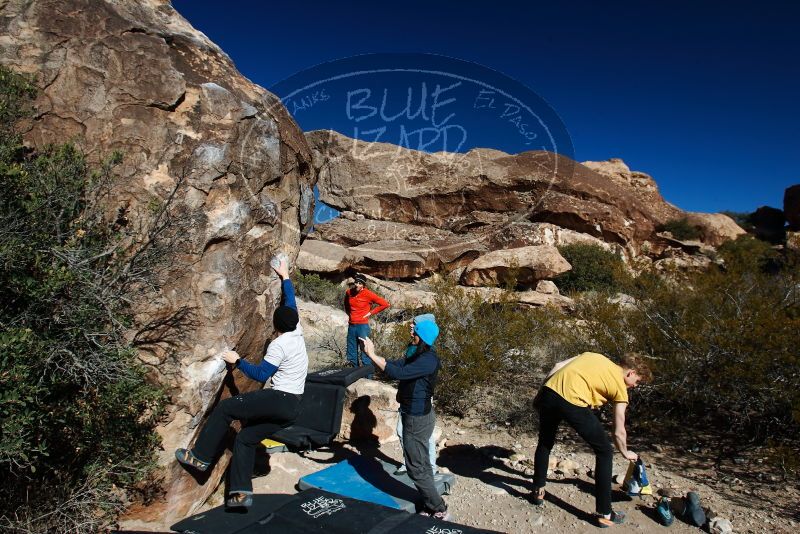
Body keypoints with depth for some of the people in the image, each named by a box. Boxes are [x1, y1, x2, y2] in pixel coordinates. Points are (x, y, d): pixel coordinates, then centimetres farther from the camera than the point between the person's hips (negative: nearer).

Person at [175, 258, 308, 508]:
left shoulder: (278, 345, -13)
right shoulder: (297, 332, 9)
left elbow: (261, 374, -13)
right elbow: (290, 302, 20)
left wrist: (237, 361, -3)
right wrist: (285, 277, 27)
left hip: (279, 400, -9)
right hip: (292, 406, 9)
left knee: (224, 408, -3)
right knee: (245, 438, 10)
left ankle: (200, 456, 6)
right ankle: (241, 492, 5)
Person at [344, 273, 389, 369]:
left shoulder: (368, 294, -11)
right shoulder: (348, 292, 3)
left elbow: (385, 304, -7)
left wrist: (371, 313, -6)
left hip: (363, 326, -5)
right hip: (351, 326, 6)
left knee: (365, 353, -6)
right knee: (352, 355, 12)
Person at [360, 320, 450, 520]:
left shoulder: (427, 360, -25)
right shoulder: (420, 356, 6)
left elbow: (397, 373, -32)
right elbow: (397, 365, 6)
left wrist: (372, 355, -27)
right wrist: (372, 353, -6)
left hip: (417, 419, -10)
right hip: (420, 415, 10)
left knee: (416, 468, 2)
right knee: (422, 464, 20)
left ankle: (439, 511, 14)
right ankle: (431, 505, 34)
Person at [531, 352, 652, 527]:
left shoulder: (593, 355, 27)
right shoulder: (620, 385, 14)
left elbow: (557, 366, 19)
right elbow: (619, 432, 18)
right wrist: (626, 453, 38)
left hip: (549, 392, 6)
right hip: (572, 403, -5)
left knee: (545, 443, 30)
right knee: (605, 452, 16)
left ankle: (538, 492, 40)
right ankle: (604, 514, 21)